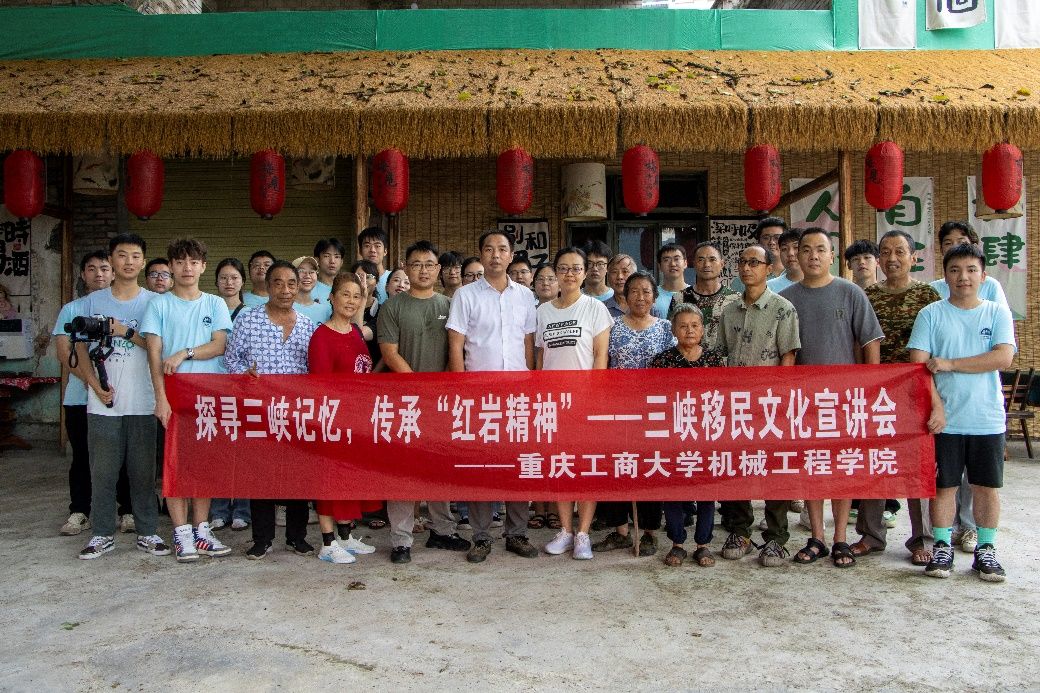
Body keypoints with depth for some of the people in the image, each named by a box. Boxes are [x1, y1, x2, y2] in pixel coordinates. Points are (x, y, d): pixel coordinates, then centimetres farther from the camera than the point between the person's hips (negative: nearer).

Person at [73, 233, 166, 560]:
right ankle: (102, 534, 18)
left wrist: (125, 332, -13)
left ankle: (147, 532, 15)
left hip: (142, 403, -1)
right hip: (103, 402, 1)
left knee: (143, 471, 5)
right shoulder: (92, 301, 8)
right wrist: (95, 385, -5)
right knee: (102, 472, 6)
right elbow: (81, 347, 7)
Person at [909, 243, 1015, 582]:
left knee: (987, 487, 9)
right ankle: (942, 548, 18)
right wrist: (936, 406, -15)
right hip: (944, 419, -1)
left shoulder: (997, 313, 4)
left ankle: (986, 550, 22)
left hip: (987, 419, 1)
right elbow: (918, 363, -7)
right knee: (944, 485, 6)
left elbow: (1003, 358, -10)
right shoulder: (931, 314, 1)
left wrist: (950, 364, -14)